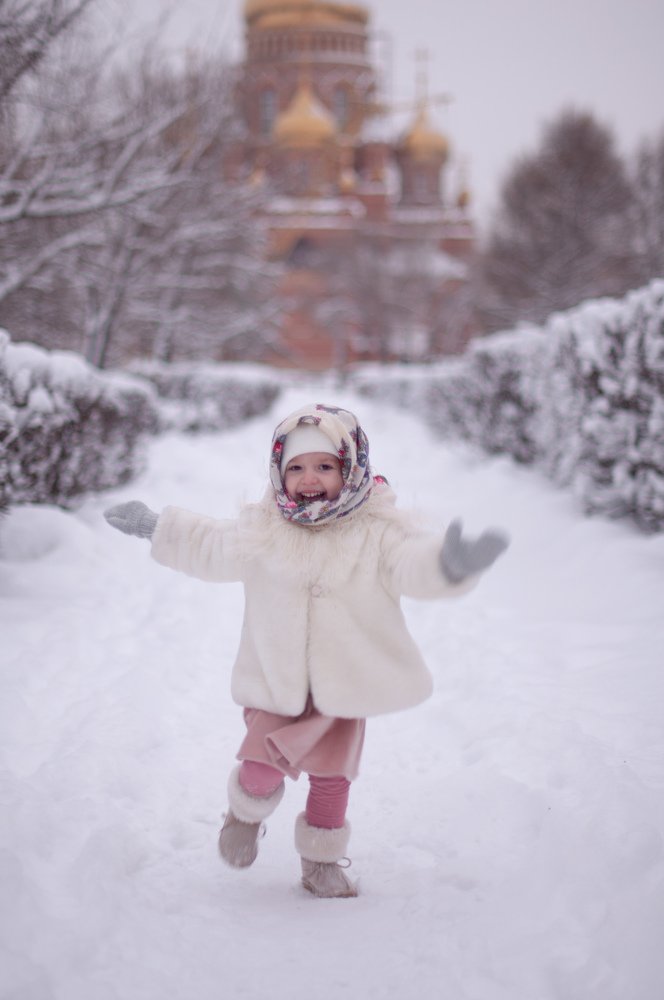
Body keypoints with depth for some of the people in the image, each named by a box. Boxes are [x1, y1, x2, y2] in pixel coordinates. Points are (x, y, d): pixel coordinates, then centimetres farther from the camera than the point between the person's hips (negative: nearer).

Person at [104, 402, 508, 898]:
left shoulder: (378, 530, -12)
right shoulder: (261, 531, -3)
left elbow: (414, 561, -29)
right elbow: (208, 548, 15)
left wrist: (449, 563, -51)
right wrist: (155, 527, 19)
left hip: (345, 685, 0)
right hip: (276, 683, 1)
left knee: (332, 775, 9)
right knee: (262, 770, -8)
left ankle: (323, 859, 31)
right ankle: (247, 812, 28)